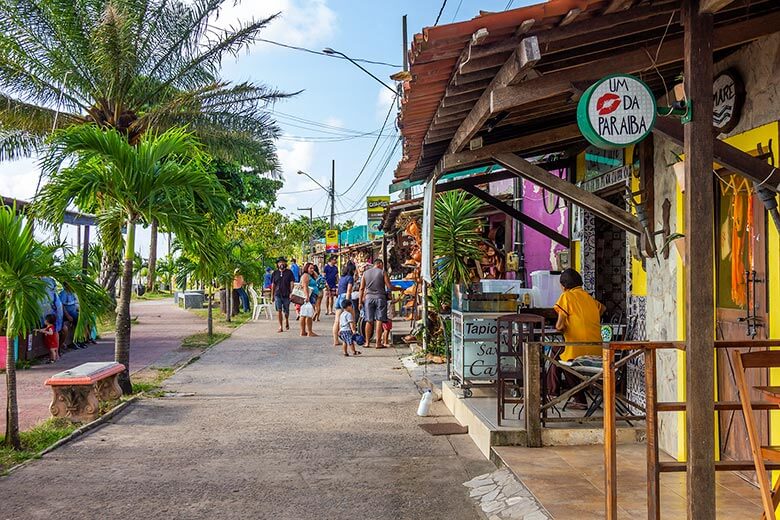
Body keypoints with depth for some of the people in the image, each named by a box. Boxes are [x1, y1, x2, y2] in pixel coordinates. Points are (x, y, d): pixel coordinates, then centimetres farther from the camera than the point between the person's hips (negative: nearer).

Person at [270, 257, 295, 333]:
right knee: (279, 310, -9)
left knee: (286, 311, 8)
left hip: (286, 294, -1)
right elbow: (273, 285, 12)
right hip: (277, 294, 1)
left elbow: (292, 283, -2)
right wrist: (272, 295, 11)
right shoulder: (275, 273, 8)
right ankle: (280, 327, -6)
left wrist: (291, 293, -12)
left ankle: (287, 322, 37)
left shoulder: (289, 272, 2)